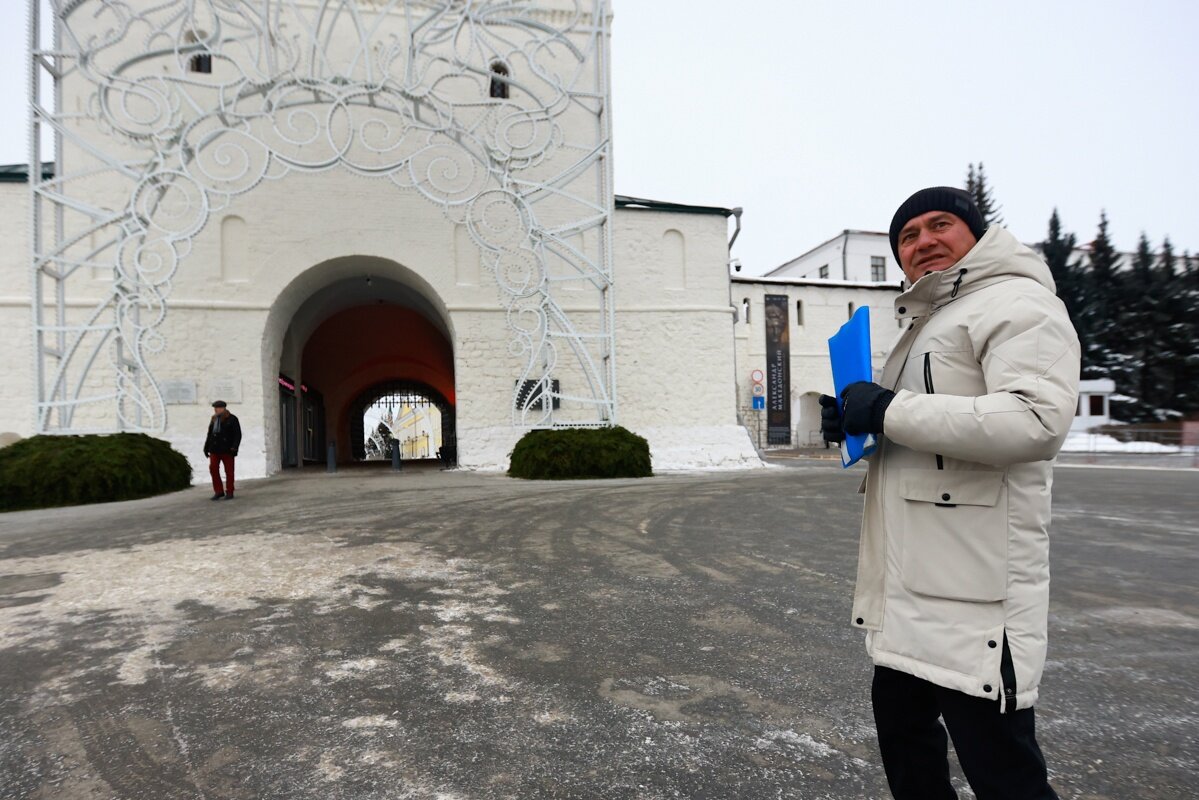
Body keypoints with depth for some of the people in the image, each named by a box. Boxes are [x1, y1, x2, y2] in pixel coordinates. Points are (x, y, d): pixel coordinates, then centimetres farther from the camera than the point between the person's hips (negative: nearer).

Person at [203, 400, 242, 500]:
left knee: (229, 471, 2)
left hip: (227, 449, -5)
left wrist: (234, 447, -17)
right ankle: (218, 491, 8)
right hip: (215, 449, 5)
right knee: (213, 469, -3)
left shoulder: (232, 419, -4)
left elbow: (238, 435, -8)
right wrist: (206, 447, 12)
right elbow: (210, 434, 18)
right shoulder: (214, 419, 12)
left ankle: (229, 492, 11)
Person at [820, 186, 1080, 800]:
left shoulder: (1017, 303, -9)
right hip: (911, 585, 10)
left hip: (975, 586, -10)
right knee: (902, 726, 23)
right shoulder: (924, 323, 20)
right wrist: (854, 422, 7)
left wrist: (889, 411, -22)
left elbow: (1037, 419, -25)